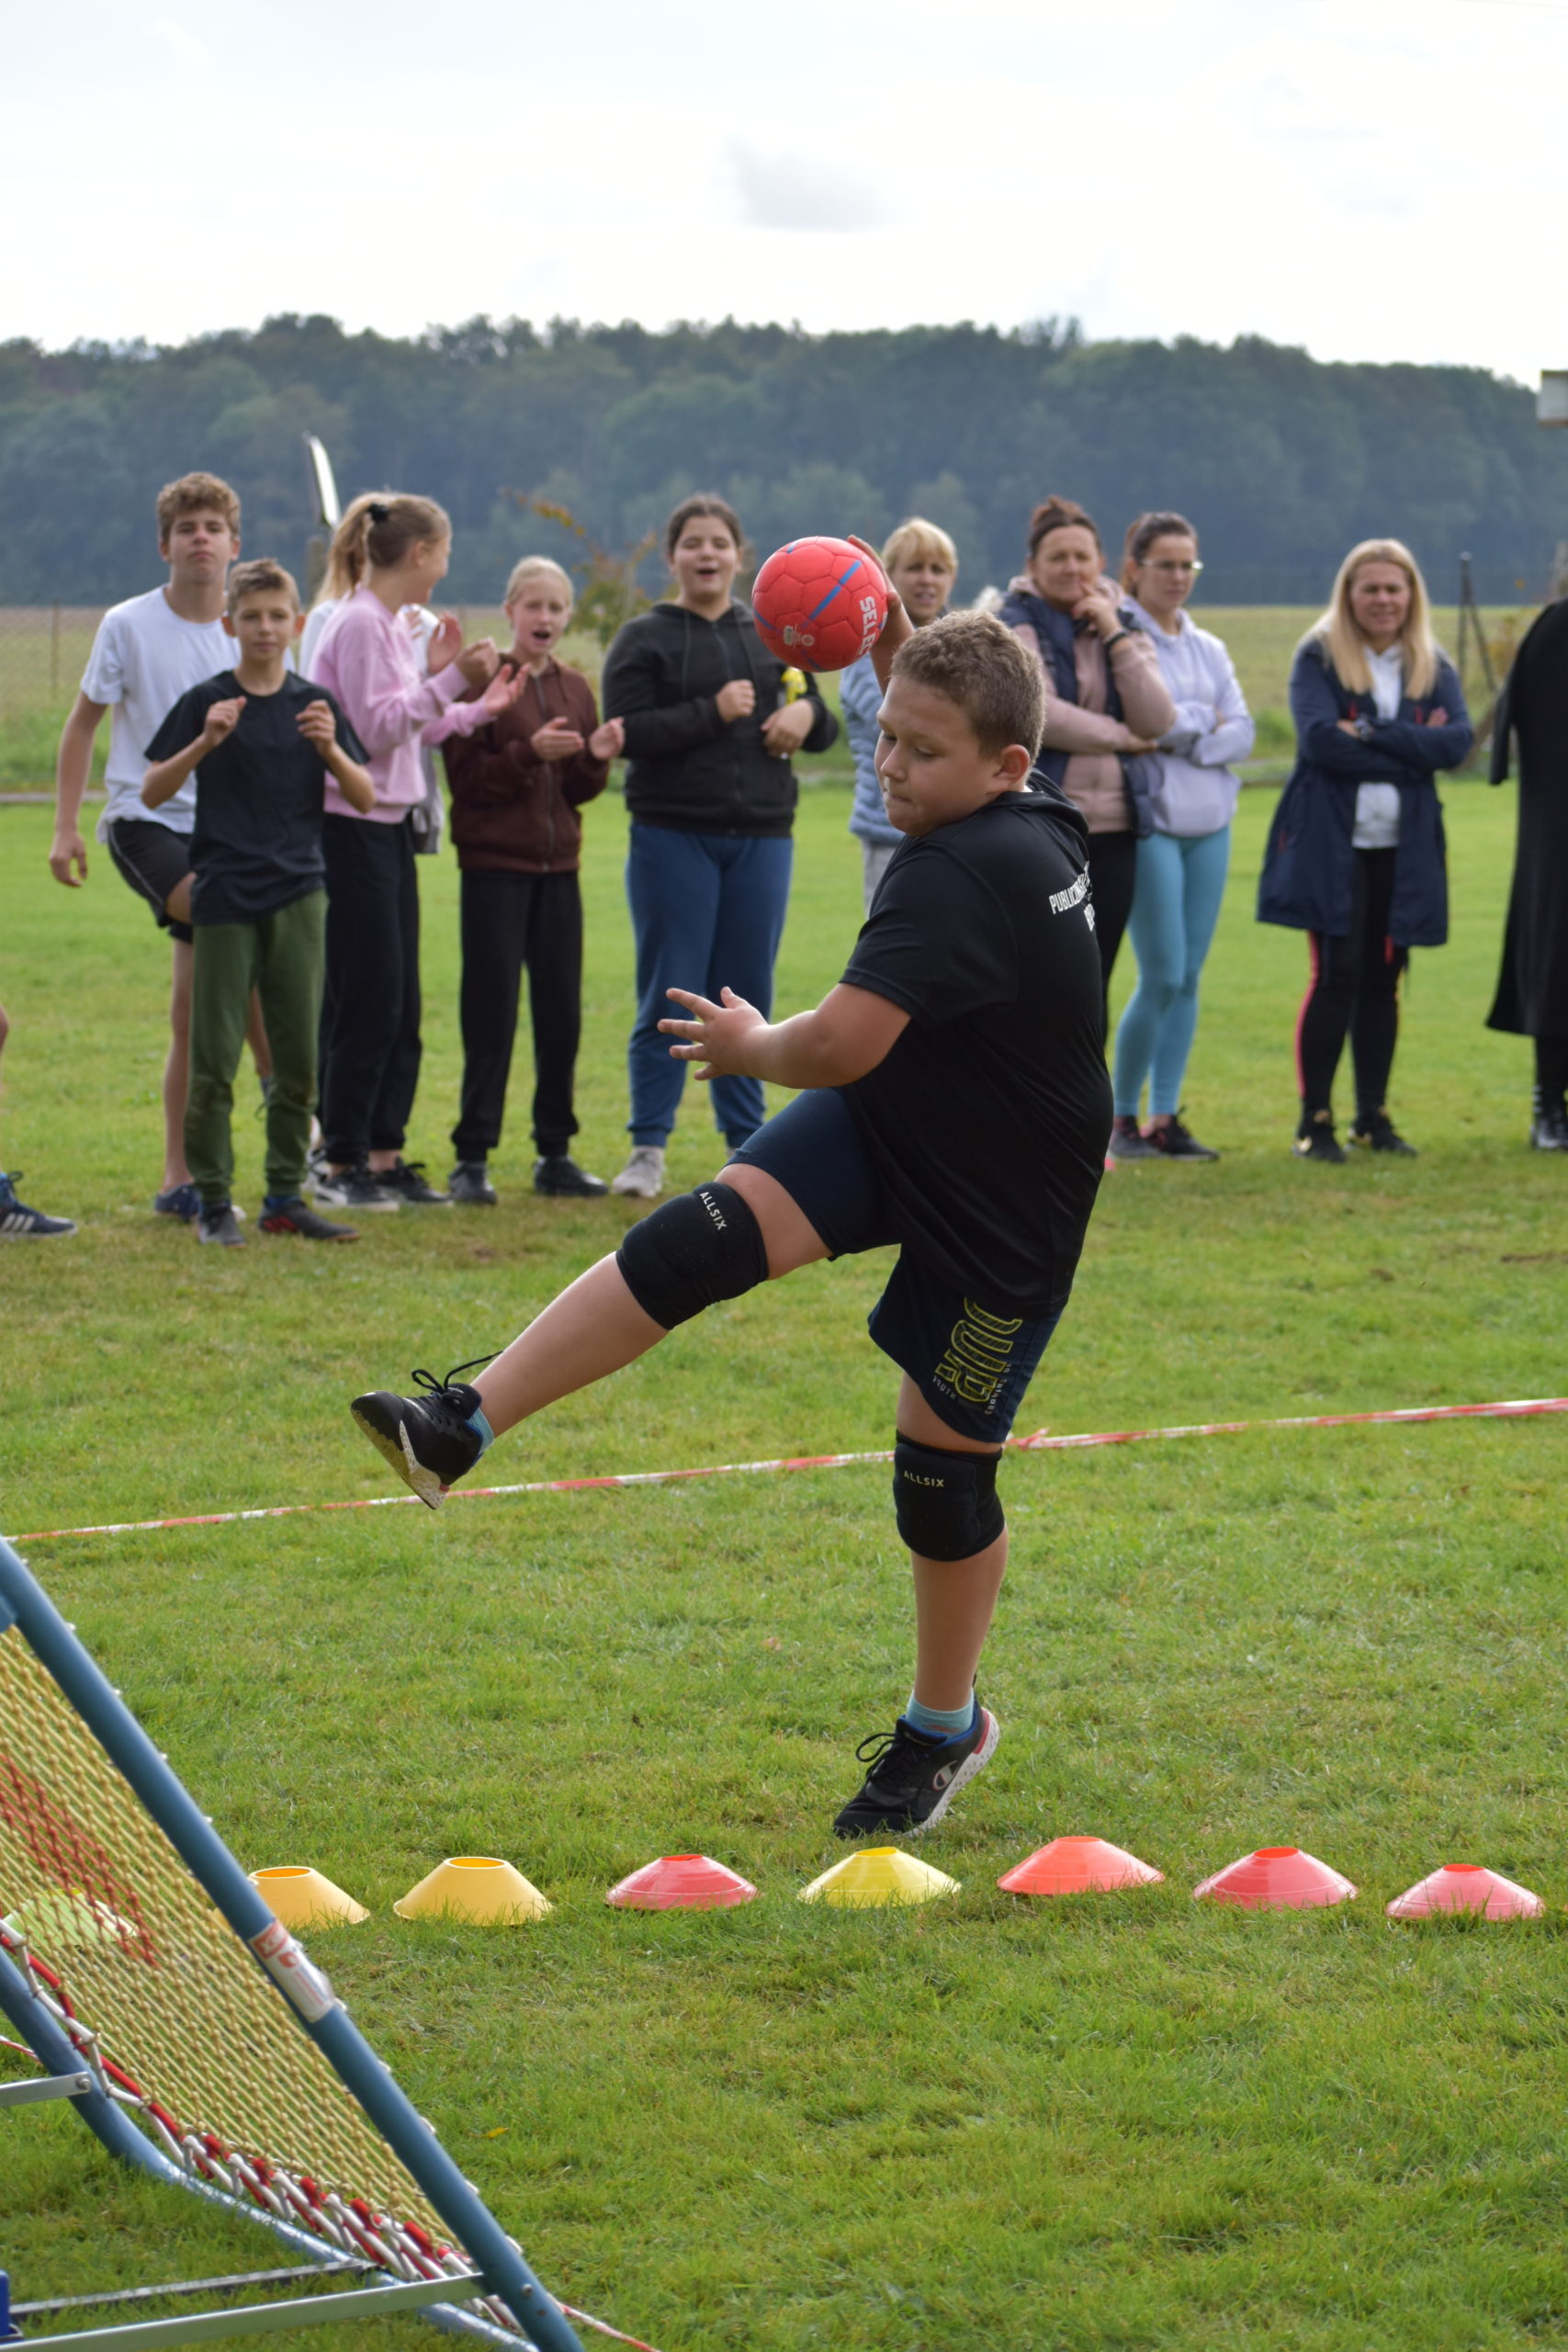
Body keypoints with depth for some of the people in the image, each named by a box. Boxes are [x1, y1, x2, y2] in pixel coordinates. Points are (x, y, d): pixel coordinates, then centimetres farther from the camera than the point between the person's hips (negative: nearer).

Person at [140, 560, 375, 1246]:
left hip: (298, 894, 3)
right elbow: (152, 791, -4)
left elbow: (364, 799, 5)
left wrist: (329, 747, -12)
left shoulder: (313, 704, 8)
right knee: (214, 1060, -2)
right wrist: (205, 743, -18)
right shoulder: (207, 701, 0)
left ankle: (286, 1196, 15)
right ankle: (213, 1200, 5)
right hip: (224, 896, -3)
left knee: (297, 1058, 6)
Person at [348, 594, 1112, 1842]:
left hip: (1003, 1210, -8)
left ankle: (944, 1730, 27)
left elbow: (840, 1045, -38)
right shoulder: (1036, 810, -2)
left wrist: (749, 1044, -17)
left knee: (943, 1470, 5)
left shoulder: (962, 875, -30)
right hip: (886, 1128, 8)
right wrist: (900, 654, 20)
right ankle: (461, 1424, -27)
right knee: (703, 1239, -17)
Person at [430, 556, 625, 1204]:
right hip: (495, 864, -5)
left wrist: (596, 758, -7)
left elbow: (578, 792, 12)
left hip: (558, 865, 5)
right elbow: (467, 778, -11)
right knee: (491, 1011, -6)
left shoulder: (575, 689, 13)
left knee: (561, 1011, 5)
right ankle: (473, 1157, -2)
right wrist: (529, 752, -23)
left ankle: (555, 1153, 12)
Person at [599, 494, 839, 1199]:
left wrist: (806, 716, -5)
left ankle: (747, 1142, 16)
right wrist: (713, 712, -17)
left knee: (747, 999, 7)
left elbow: (823, 726, 18)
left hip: (761, 837, 4)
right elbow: (626, 730, -11)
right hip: (672, 837, -4)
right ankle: (648, 1148, 3)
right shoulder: (644, 639, 1)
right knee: (668, 999, -3)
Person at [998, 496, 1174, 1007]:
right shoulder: (1017, 626, -2)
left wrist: (1114, 636, -7)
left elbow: (1157, 723, -2)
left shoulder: (1125, 627, 12)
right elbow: (1036, 714, -17)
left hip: (1112, 830, 5)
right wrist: (1121, 736, -5)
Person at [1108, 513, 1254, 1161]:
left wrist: (1181, 739, -9)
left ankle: (1165, 1119, 10)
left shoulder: (1208, 649, 16)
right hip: (1149, 821, -6)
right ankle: (1121, 1119, 3)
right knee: (1162, 977, -9)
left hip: (1208, 823, 6)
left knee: (1188, 978, 5)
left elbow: (1241, 732, 7)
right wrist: (1203, 720, -4)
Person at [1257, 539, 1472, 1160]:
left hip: (1404, 847, 4)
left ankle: (1373, 1116, 15)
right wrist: (1414, 747, -13)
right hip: (1331, 842, -4)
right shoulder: (1317, 657, -1)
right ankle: (1315, 1120, -1)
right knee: (1336, 975, -7)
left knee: (1383, 980, 7)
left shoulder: (1433, 667, 10)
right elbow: (1320, 739, -16)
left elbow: (1458, 741, -7)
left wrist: (1374, 733, -16)